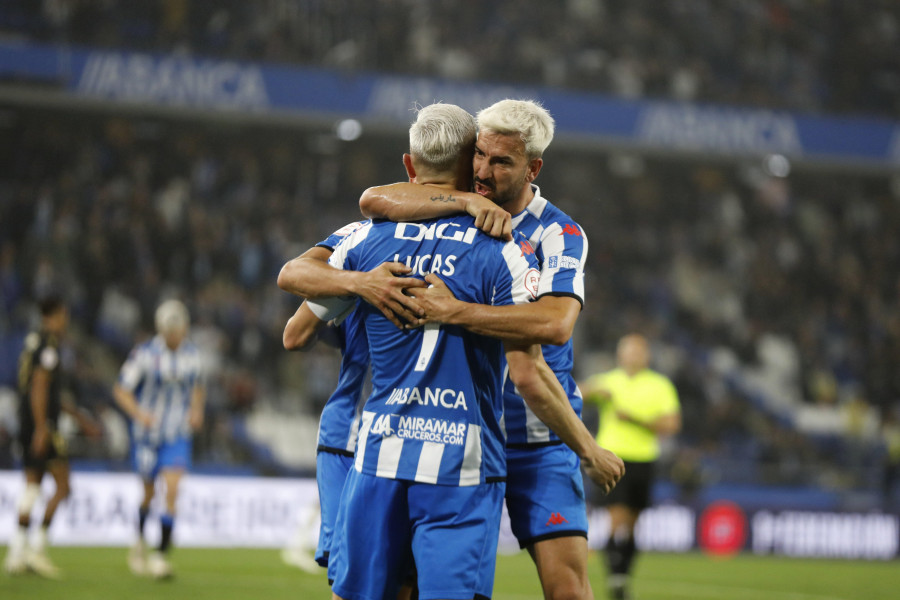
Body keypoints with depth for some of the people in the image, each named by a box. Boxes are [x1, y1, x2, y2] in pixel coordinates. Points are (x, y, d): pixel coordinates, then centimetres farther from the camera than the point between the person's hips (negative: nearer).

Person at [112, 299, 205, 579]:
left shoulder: (191, 354, 0)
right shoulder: (144, 354, -13)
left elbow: (197, 388, 19)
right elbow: (121, 390, -10)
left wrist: (196, 410, 2)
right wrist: (139, 413, -25)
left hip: (178, 434, 2)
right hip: (147, 433, -2)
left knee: (172, 490, -14)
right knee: (149, 492, 10)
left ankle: (161, 553, -12)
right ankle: (140, 542, 37)